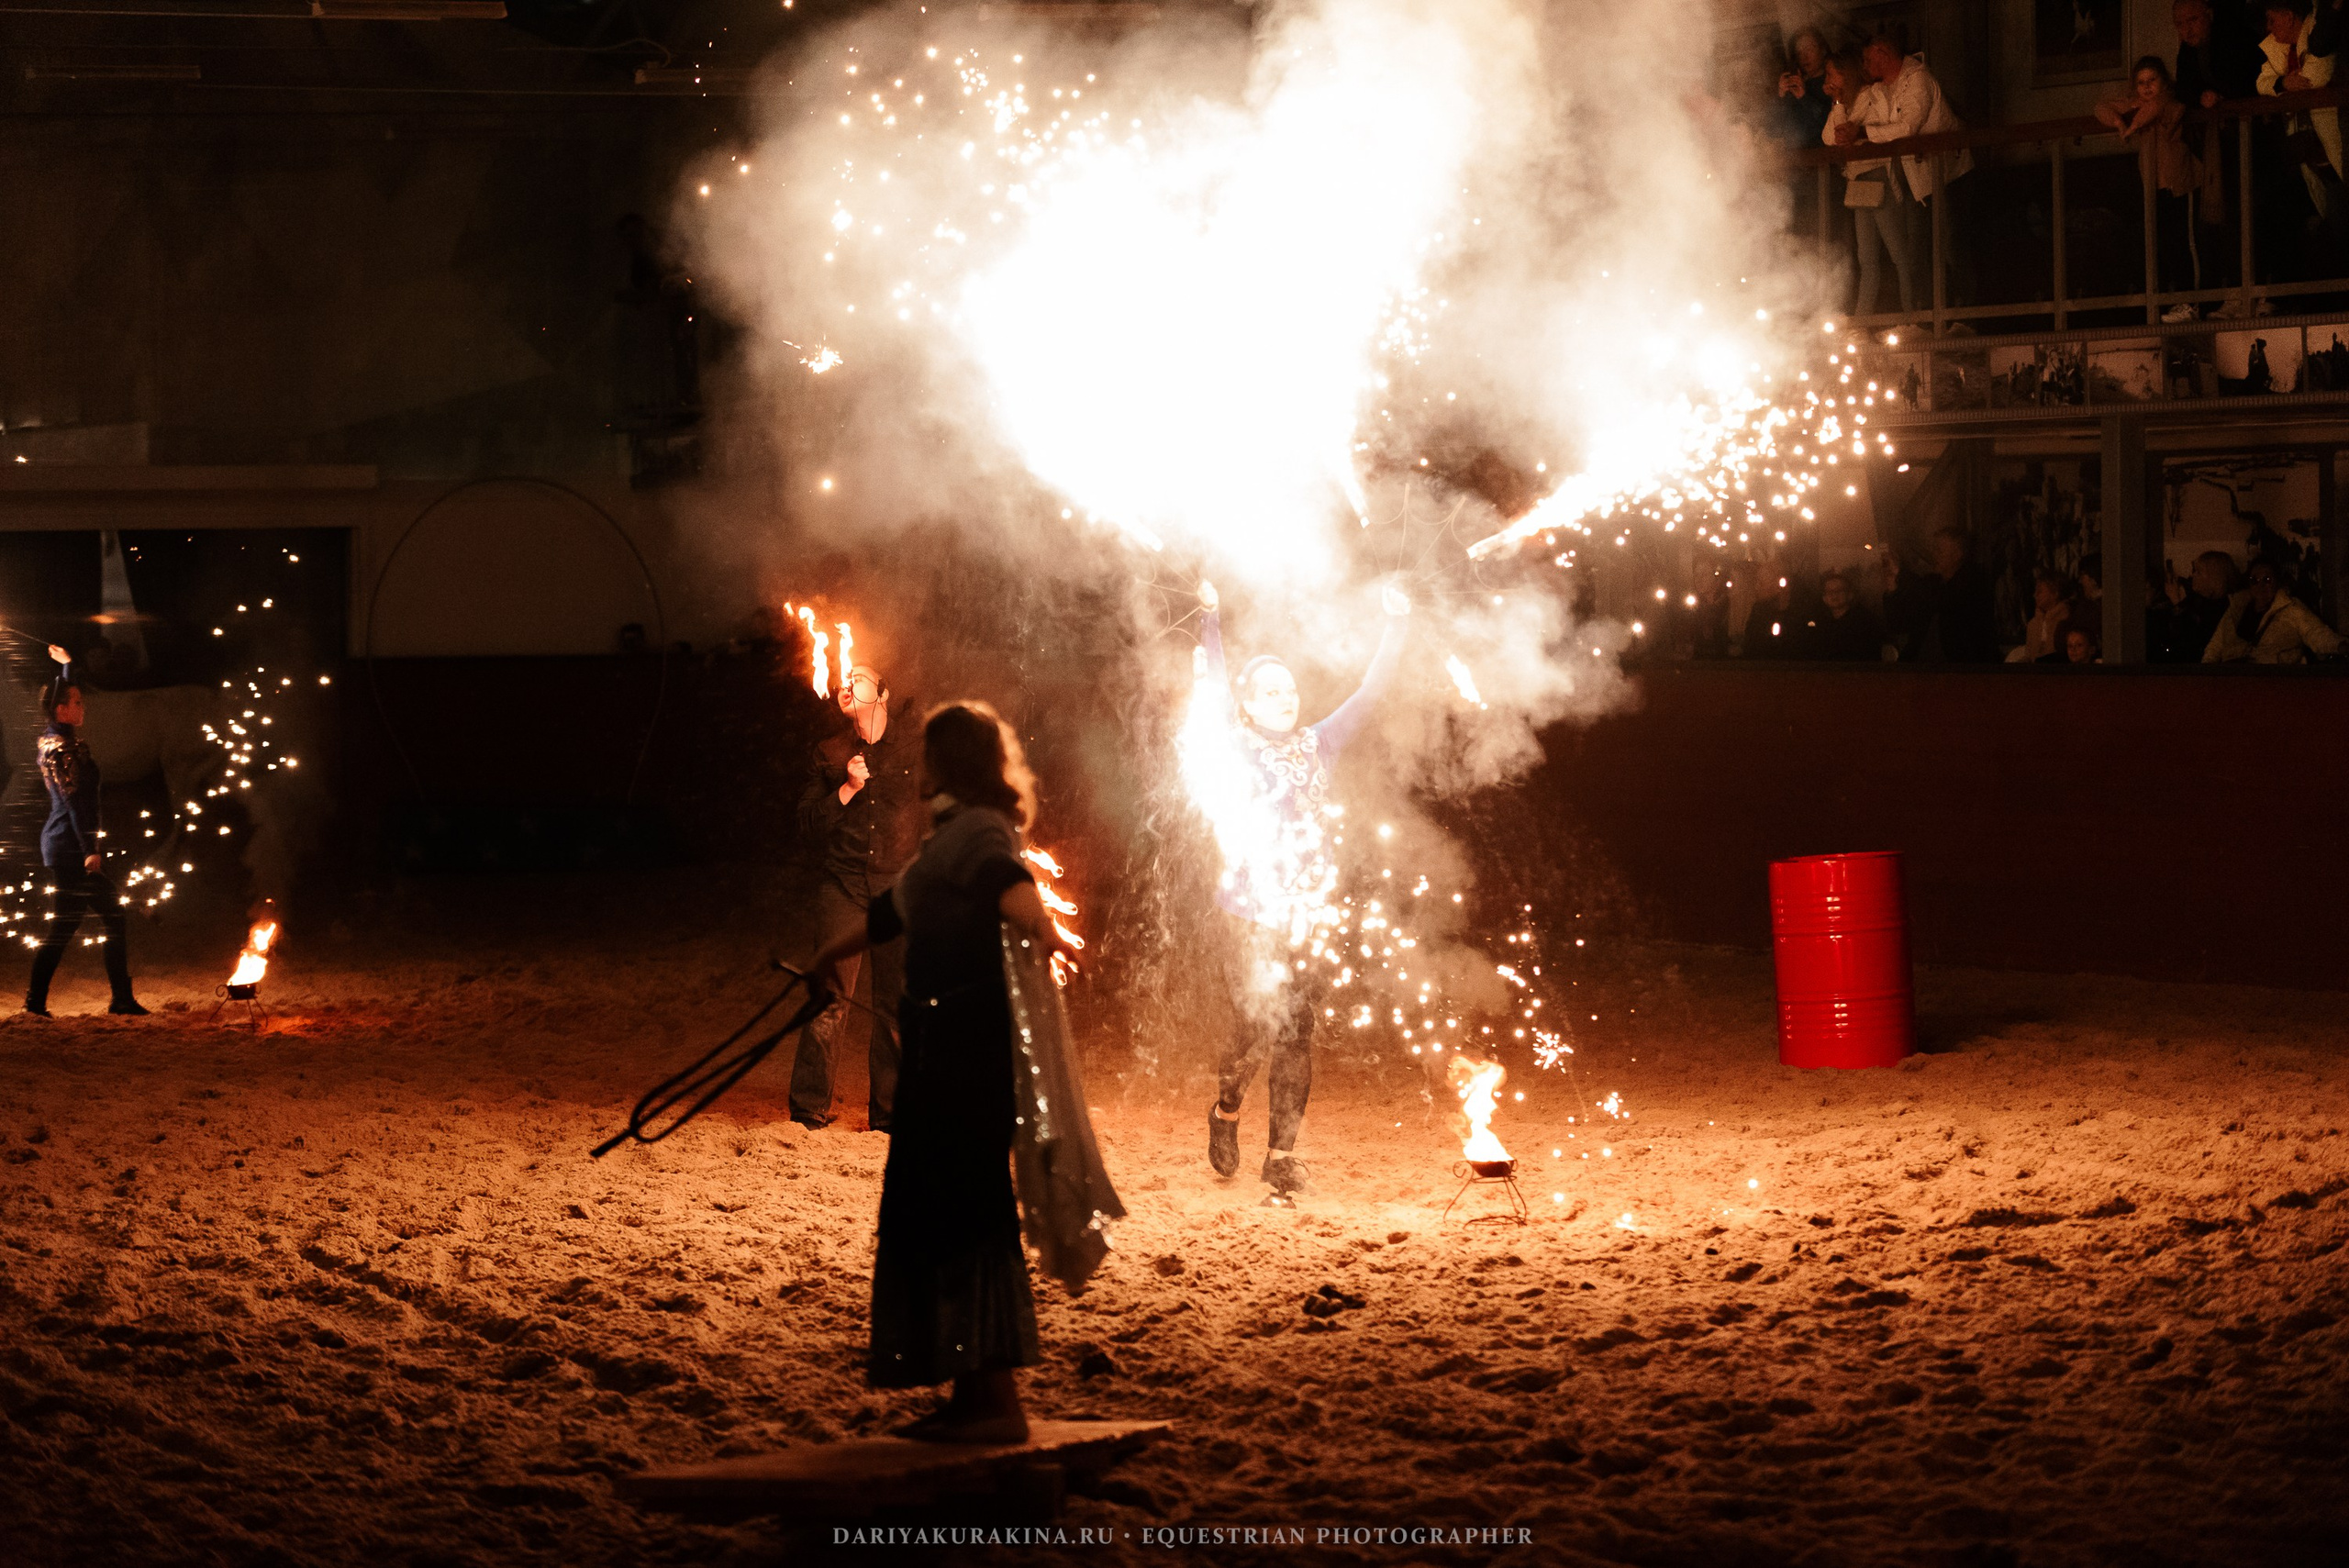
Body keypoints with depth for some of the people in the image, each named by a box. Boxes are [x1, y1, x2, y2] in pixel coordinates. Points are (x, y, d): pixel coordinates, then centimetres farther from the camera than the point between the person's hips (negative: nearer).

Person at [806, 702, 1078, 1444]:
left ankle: (997, 1401, -13)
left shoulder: (974, 832, -9)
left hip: (966, 1043, -10)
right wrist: (834, 953, 54)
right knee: (936, 1211, 11)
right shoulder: (955, 835, 22)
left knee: (964, 1208, -12)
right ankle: (977, 1393, 15)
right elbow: (897, 907, 39)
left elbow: (1005, 879, -32)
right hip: (950, 1047, 10)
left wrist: (1039, 926, -52)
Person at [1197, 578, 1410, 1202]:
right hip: (1255, 910, -4)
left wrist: (1397, 628, 1)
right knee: (1258, 1027, -13)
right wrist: (1210, 620, -22)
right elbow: (1212, 690, -10)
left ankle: (1283, 1159, 6)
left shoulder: (1316, 746, 13)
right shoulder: (1236, 747, 2)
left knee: (1297, 1034, 1)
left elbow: (1369, 694, 10)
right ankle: (1226, 1110, 16)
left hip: (1310, 911, 4)